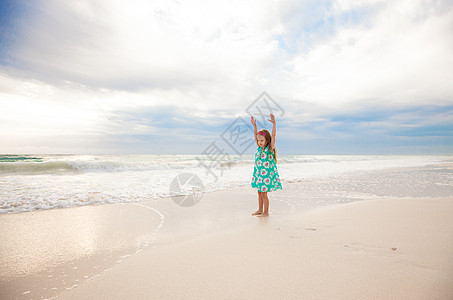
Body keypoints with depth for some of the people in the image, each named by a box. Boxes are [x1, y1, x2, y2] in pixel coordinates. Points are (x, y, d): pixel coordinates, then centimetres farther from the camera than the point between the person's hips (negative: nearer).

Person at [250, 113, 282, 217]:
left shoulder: (270, 148, -11)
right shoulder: (259, 148, 5)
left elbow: (273, 135, -21)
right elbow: (256, 135, 14)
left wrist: (274, 123, -28)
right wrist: (254, 125, 14)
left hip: (267, 174, -7)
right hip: (259, 174, 7)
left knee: (264, 193, -2)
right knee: (259, 192, 15)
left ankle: (266, 212, 12)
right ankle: (260, 210, 29)